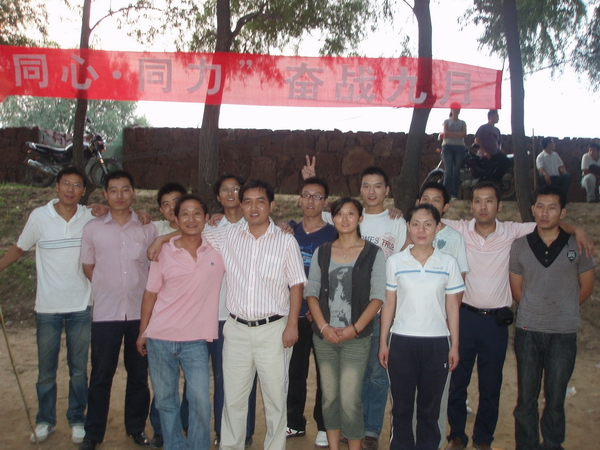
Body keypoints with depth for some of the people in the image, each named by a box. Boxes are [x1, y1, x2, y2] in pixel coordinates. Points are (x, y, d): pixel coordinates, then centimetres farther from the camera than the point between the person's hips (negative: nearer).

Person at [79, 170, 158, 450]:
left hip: (140, 312, 1)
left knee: (138, 374, 10)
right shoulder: (93, 228, 2)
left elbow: (155, 267, 9)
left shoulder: (148, 229, 2)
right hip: (106, 313, 0)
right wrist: (109, 288, 6)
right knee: (101, 375, 6)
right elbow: (88, 267, 11)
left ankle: (136, 427, 26)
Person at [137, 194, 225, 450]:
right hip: (160, 338, 1)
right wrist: (142, 333, 7)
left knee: (200, 401, -4)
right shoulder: (164, 252, -1)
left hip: (195, 340, -1)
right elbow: (150, 294, 6)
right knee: (165, 400, 12)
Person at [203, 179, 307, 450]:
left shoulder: (286, 241, -2)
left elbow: (296, 285, -1)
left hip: (273, 329, -2)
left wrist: (292, 325, -7)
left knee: (275, 396, 6)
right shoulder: (227, 237, 4)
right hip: (236, 328, 2)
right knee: (233, 397, 11)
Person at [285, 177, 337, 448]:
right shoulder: (289, 231, 7)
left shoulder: (334, 235, -3)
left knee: (325, 373, 6)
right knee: (294, 372, 11)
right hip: (294, 314, 3)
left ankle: (324, 426, 20)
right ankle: (295, 422, 27)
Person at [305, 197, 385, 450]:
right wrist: (323, 327, -7)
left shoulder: (373, 253, 0)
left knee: (349, 399, -7)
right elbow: (311, 292, 5)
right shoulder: (321, 252, 8)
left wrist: (355, 328, -14)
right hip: (324, 336, 3)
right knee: (329, 396, 11)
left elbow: (378, 296, -5)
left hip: (356, 337, -3)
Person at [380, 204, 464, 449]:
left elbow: (452, 306, 5)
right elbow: (389, 303, 4)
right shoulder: (395, 262, 0)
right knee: (401, 406, 8)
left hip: (436, 343, 0)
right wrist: (383, 342, 2)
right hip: (402, 341, 0)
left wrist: (455, 345, 3)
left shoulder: (448, 263, 1)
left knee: (429, 408, 10)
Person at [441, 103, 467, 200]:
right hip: (448, 147, -2)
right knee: (448, 170, -13)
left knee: (457, 170, -4)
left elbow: (464, 133, 0)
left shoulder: (462, 123, 19)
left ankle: (454, 194, -6)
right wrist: (458, 135, -4)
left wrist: (451, 133, -7)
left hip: (459, 147, 2)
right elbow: (445, 133, -2)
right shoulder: (447, 121, 15)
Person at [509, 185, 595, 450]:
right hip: (528, 331, 1)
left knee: (555, 399, 9)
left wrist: (563, 310, 10)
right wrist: (536, 310, 6)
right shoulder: (520, 247, 2)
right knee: (526, 398, 9)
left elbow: (586, 288, 9)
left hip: (564, 333, -1)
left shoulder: (577, 246, -1)